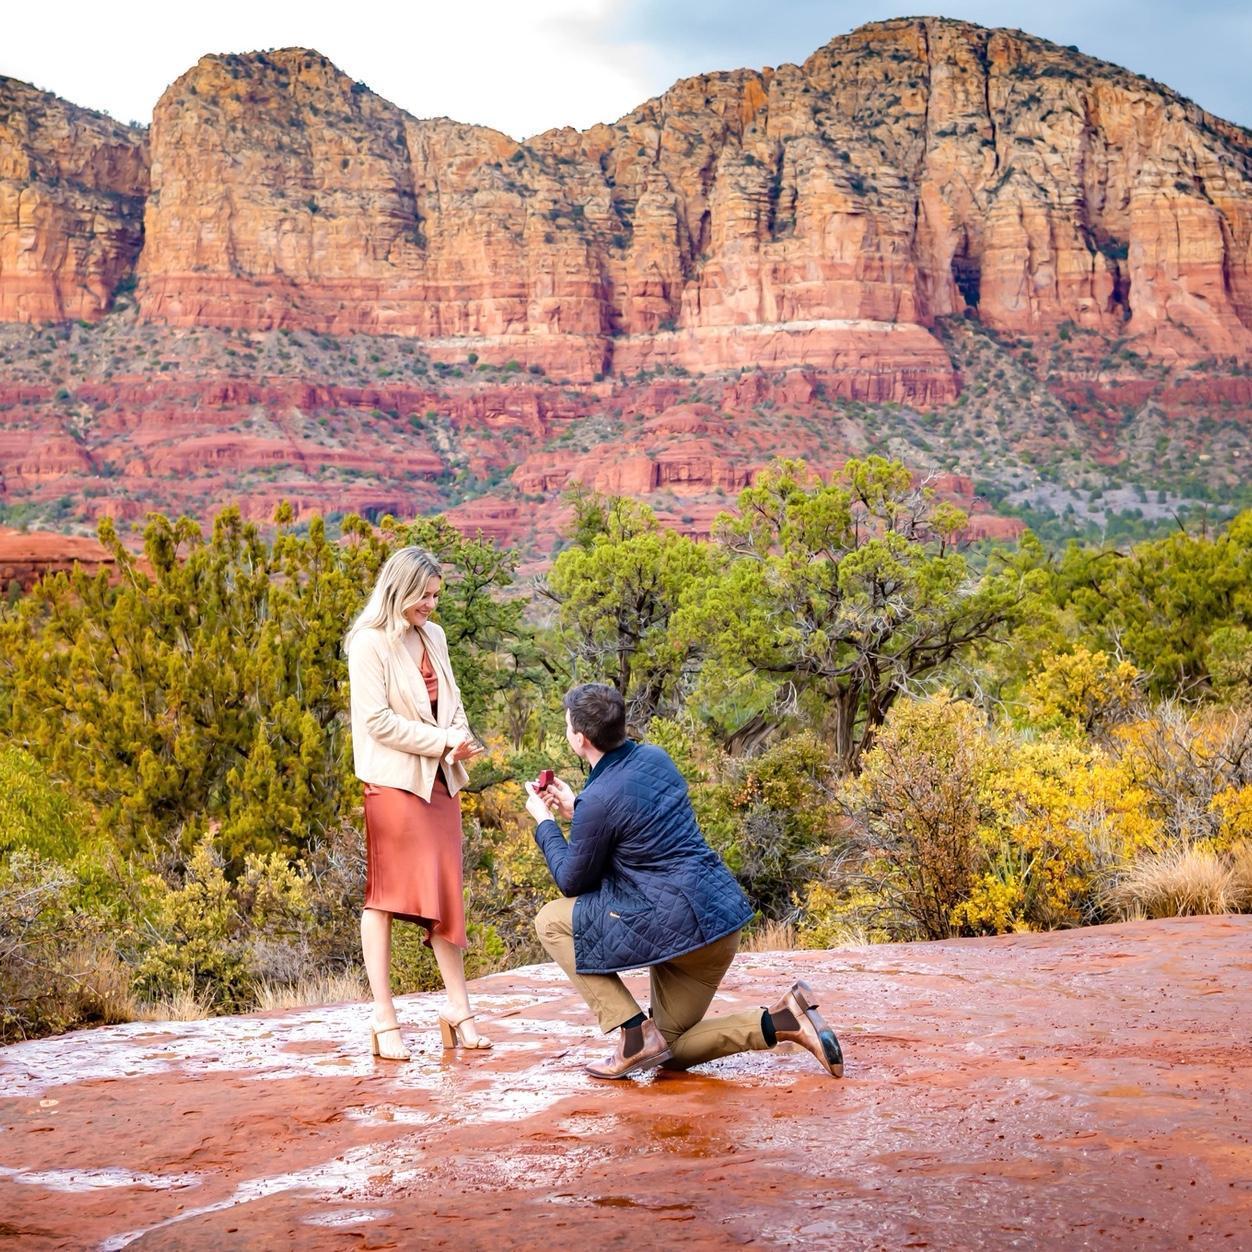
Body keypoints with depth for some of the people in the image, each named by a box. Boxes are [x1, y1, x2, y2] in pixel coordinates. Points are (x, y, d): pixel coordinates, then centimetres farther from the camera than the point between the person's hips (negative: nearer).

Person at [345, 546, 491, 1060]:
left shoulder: (433, 636, 10)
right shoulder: (369, 643, -11)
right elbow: (378, 720, -16)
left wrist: (459, 739, -4)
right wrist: (442, 740, -17)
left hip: (438, 779, 7)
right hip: (392, 781, -7)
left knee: (445, 893, 8)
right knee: (384, 895, 0)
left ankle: (458, 1008, 15)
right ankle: (384, 1019, 4)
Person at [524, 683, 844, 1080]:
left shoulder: (599, 800, -17)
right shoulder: (654, 758, 8)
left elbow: (573, 882, -2)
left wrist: (544, 822, 11)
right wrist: (574, 810, 26)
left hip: (676, 926, -9)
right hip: (722, 917, 9)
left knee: (552, 921, 5)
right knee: (671, 1051, 19)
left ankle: (637, 1034, -3)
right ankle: (782, 1020, 0)